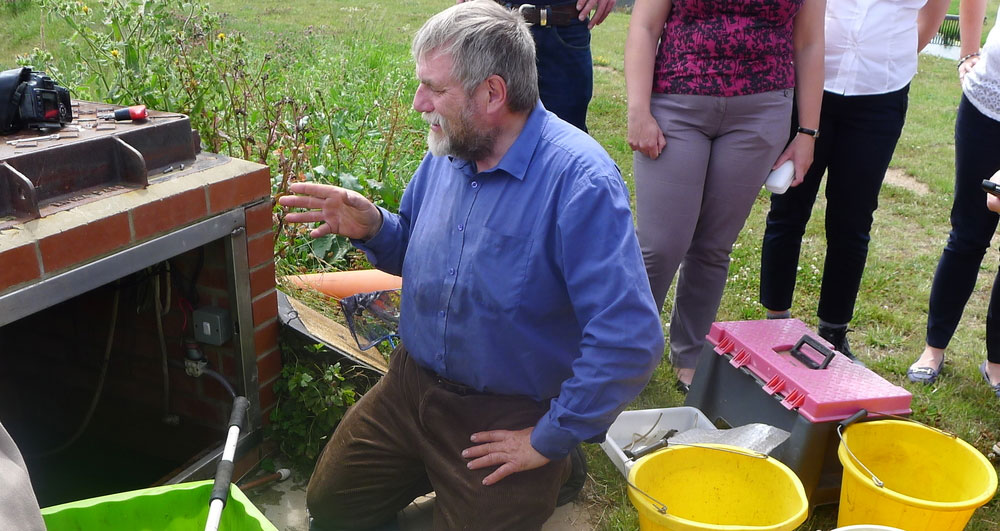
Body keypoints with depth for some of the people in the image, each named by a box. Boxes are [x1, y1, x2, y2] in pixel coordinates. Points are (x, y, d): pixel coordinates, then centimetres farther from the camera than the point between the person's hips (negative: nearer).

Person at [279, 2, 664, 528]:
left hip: (508, 421, -7)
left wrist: (549, 441, -20)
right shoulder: (448, 151, -2)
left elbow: (630, 341, -30)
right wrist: (371, 227, -9)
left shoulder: (578, 181, -27)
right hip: (410, 386, 7)